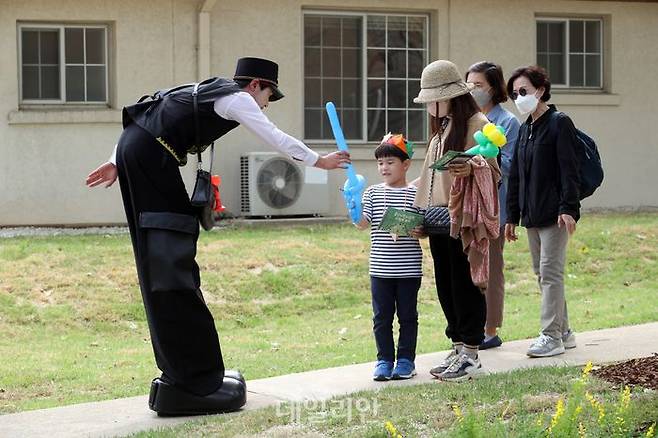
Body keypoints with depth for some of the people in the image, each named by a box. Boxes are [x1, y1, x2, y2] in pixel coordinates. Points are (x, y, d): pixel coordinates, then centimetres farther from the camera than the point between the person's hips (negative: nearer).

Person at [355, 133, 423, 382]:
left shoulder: (415, 194, -1)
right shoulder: (373, 193, 5)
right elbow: (362, 224, -6)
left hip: (409, 268, -2)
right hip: (380, 269, 2)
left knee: (407, 315, 7)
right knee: (382, 316, 6)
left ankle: (406, 360, 17)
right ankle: (384, 360, 15)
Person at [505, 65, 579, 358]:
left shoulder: (559, 123, -7)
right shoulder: (525, 129, 17)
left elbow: (569, 169, -14)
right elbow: (515, 176, 19)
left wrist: (568, 208, -21)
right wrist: (512, 216, 16)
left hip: (554, 213, -8)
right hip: (532, 215, 8)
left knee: (550, 272, -8)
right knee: (542, 274, 11)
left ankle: (552, 336, -6)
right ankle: (562, 331, 19)